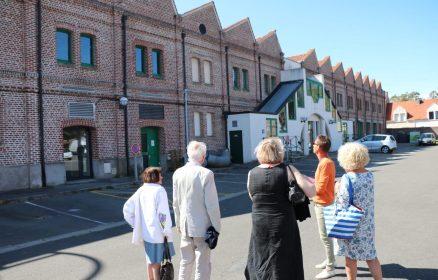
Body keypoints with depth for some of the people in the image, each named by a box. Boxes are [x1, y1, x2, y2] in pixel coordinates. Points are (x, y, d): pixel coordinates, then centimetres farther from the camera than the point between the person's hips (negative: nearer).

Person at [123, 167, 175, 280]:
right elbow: (163, 214, -21)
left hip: (146, 232, 7)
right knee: (158, 262, 5)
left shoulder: (141, 190, 6)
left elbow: (127, 208, 6)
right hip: (158, 233, -7)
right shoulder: (159, 190, -15)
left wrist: (136, 225, 12)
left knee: (151, 260, 23)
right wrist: (167, 232, -11)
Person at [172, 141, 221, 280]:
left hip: (185, 226, 5)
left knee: (186, 261, 21)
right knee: (202, 265, 8)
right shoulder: (206, 174, -17)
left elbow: (176, 202, 4)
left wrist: (178, 223, 16)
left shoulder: (178, 173, -2)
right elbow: (212, 204, -15)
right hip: (202, 226, -5)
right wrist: (216, 227, -4)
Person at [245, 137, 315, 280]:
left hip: (259, 225, 3)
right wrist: (297, 173, -1)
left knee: (259, 267, 20)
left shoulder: (252, 173, -1)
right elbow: (311, 192, -15)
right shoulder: (287, 170, -10)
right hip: (283, 226, -3)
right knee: (283, 267, 13)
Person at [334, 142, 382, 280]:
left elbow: (343, 203, -21)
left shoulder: (348, 178, -21)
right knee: (370, 255, 16)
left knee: (350, 256, 11)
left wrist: (338, 189, -5)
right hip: (367, 222, 6)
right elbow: (366, 196, 8)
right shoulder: (369, 175, -1)